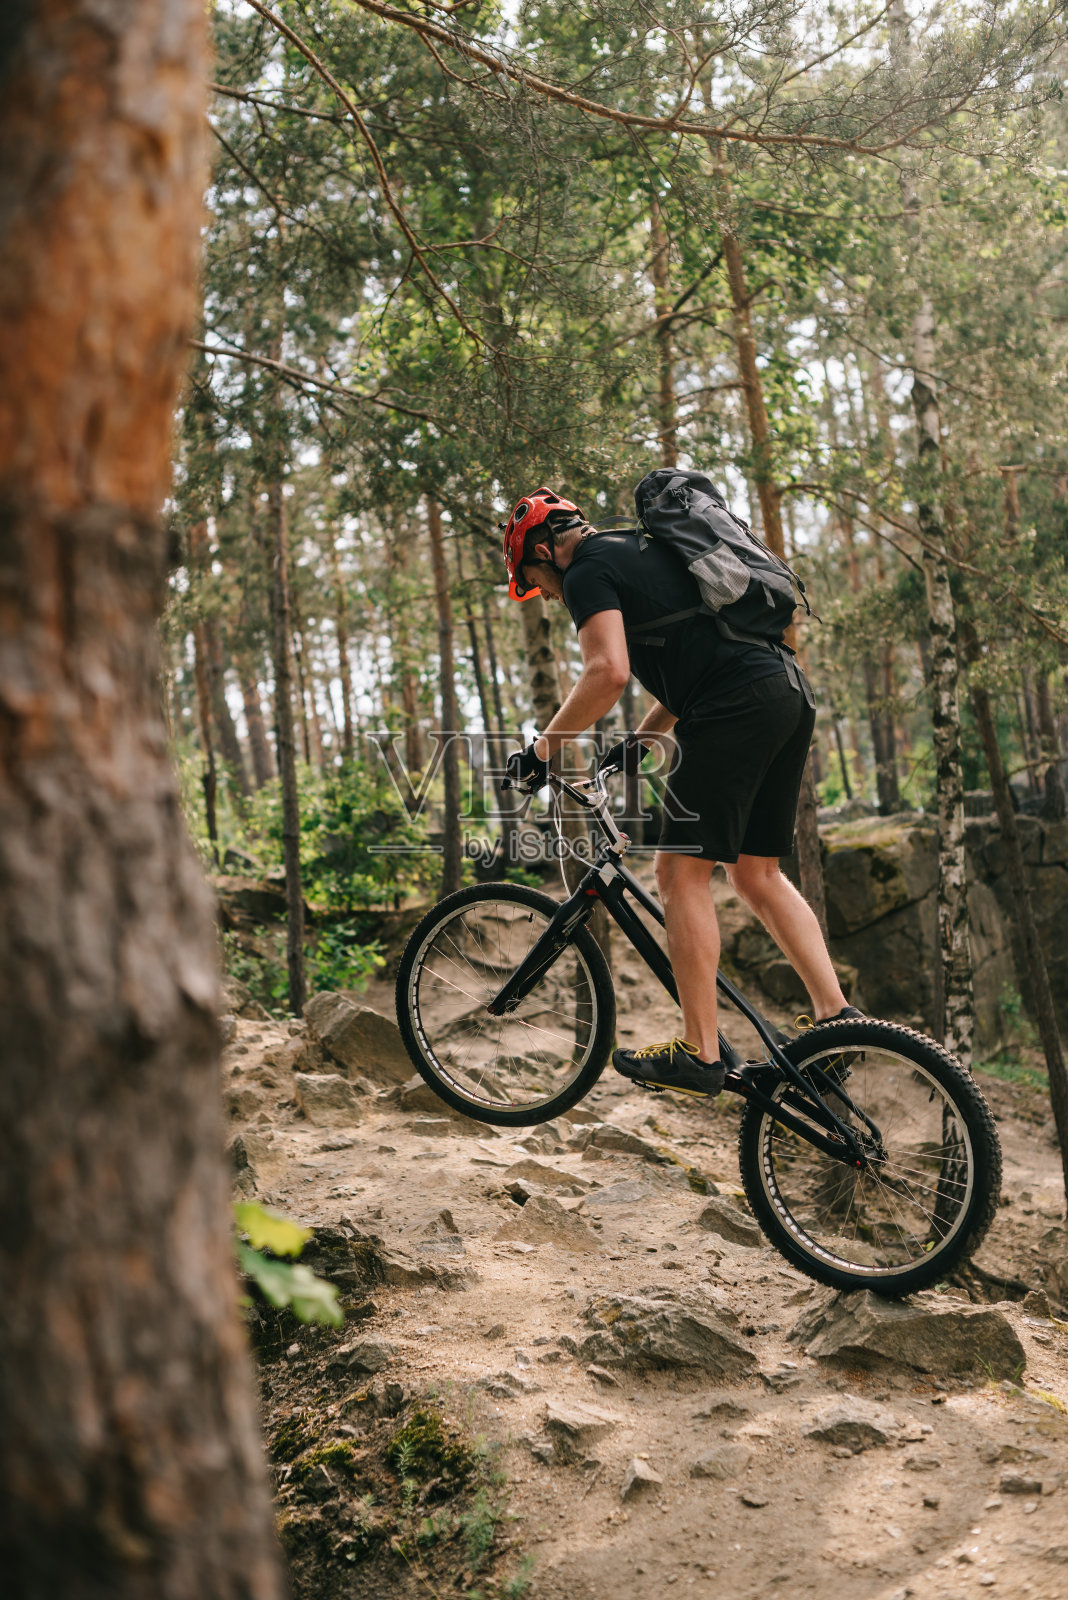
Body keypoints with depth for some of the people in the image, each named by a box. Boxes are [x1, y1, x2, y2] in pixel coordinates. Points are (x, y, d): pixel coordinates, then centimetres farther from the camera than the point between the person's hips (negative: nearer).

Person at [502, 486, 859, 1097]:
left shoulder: (587, 572, -1)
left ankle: (699, 1054, -1)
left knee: (682, 871, -3)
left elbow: (609, 672, -17)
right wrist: (640, 741, 31)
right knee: (758, 874, 15)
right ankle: (838, 1016, 13)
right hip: (790, 692, 9)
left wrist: (543, 749, -7)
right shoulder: (641, 549, 28)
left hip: (735, 706, -9)